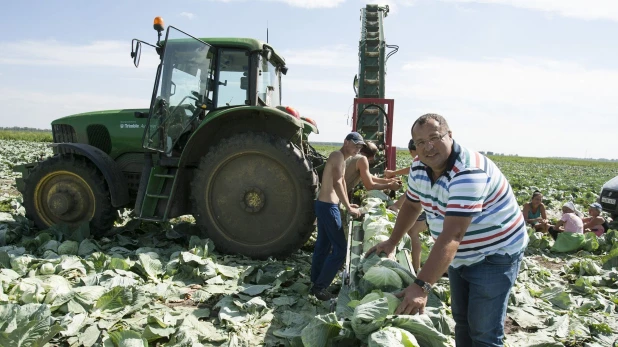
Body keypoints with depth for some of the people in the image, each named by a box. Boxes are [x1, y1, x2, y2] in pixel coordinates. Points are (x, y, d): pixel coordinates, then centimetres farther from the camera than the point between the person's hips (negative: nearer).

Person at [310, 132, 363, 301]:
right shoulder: (338, 156, -14)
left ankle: (316, 284, 26)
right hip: (328, 207, -10)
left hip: (324, 205, 10)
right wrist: (348, 208, -24)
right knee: (339, 249, -6)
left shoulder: (340, 158, 17)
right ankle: (320, 287, 1)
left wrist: (347, 204, 19)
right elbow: (337, 183, -24)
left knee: (322, 247, 16)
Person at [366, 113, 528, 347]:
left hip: (495, 255, -8)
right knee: (461, 320, 19)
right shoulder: (419, 168, -7)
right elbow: (412, 204, 11)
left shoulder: (468, 173, -33)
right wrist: (391, 243, 5)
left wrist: (421, 286, -45)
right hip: (460, 256, 8)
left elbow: (452, 235, -40)